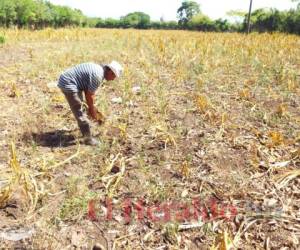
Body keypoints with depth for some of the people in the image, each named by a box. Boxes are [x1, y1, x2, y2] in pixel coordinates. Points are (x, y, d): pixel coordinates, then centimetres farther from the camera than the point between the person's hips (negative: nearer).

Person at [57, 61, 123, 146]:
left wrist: (91, 107, 19)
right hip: (68, 84, -11)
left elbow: (88, 91, 16)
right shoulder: (98, 75, -22)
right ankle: (88, 138, 3)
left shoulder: (99, 69, 9)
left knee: (80, 108, 24)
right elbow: (90, 95, -14)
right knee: (80, 112, -5)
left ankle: (85, 128, 42)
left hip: (66, 80, 11)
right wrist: (92, 109, 0)